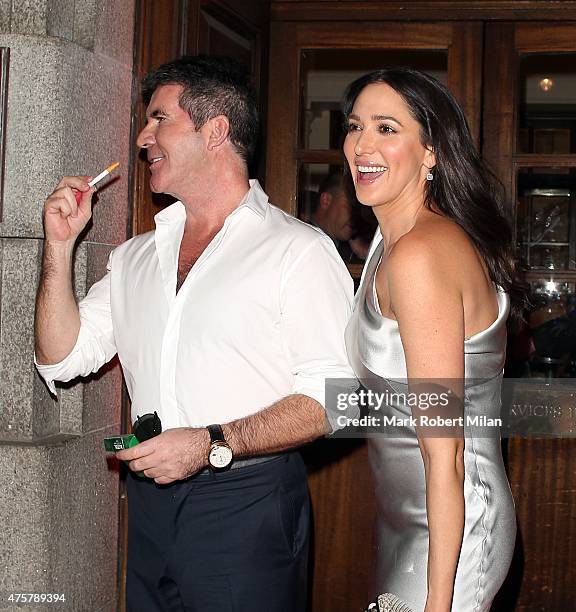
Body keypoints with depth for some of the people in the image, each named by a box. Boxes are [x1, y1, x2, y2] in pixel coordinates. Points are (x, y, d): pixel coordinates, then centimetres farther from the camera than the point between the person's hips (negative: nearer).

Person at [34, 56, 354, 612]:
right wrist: (60, 245, 3)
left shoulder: (298, 250, -7)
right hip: (150, 504, 6)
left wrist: (211, 445, -22)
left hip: (247, 508, -5)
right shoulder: (136, 257, 13)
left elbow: (332, 395, -15)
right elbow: (61, 359, 11)